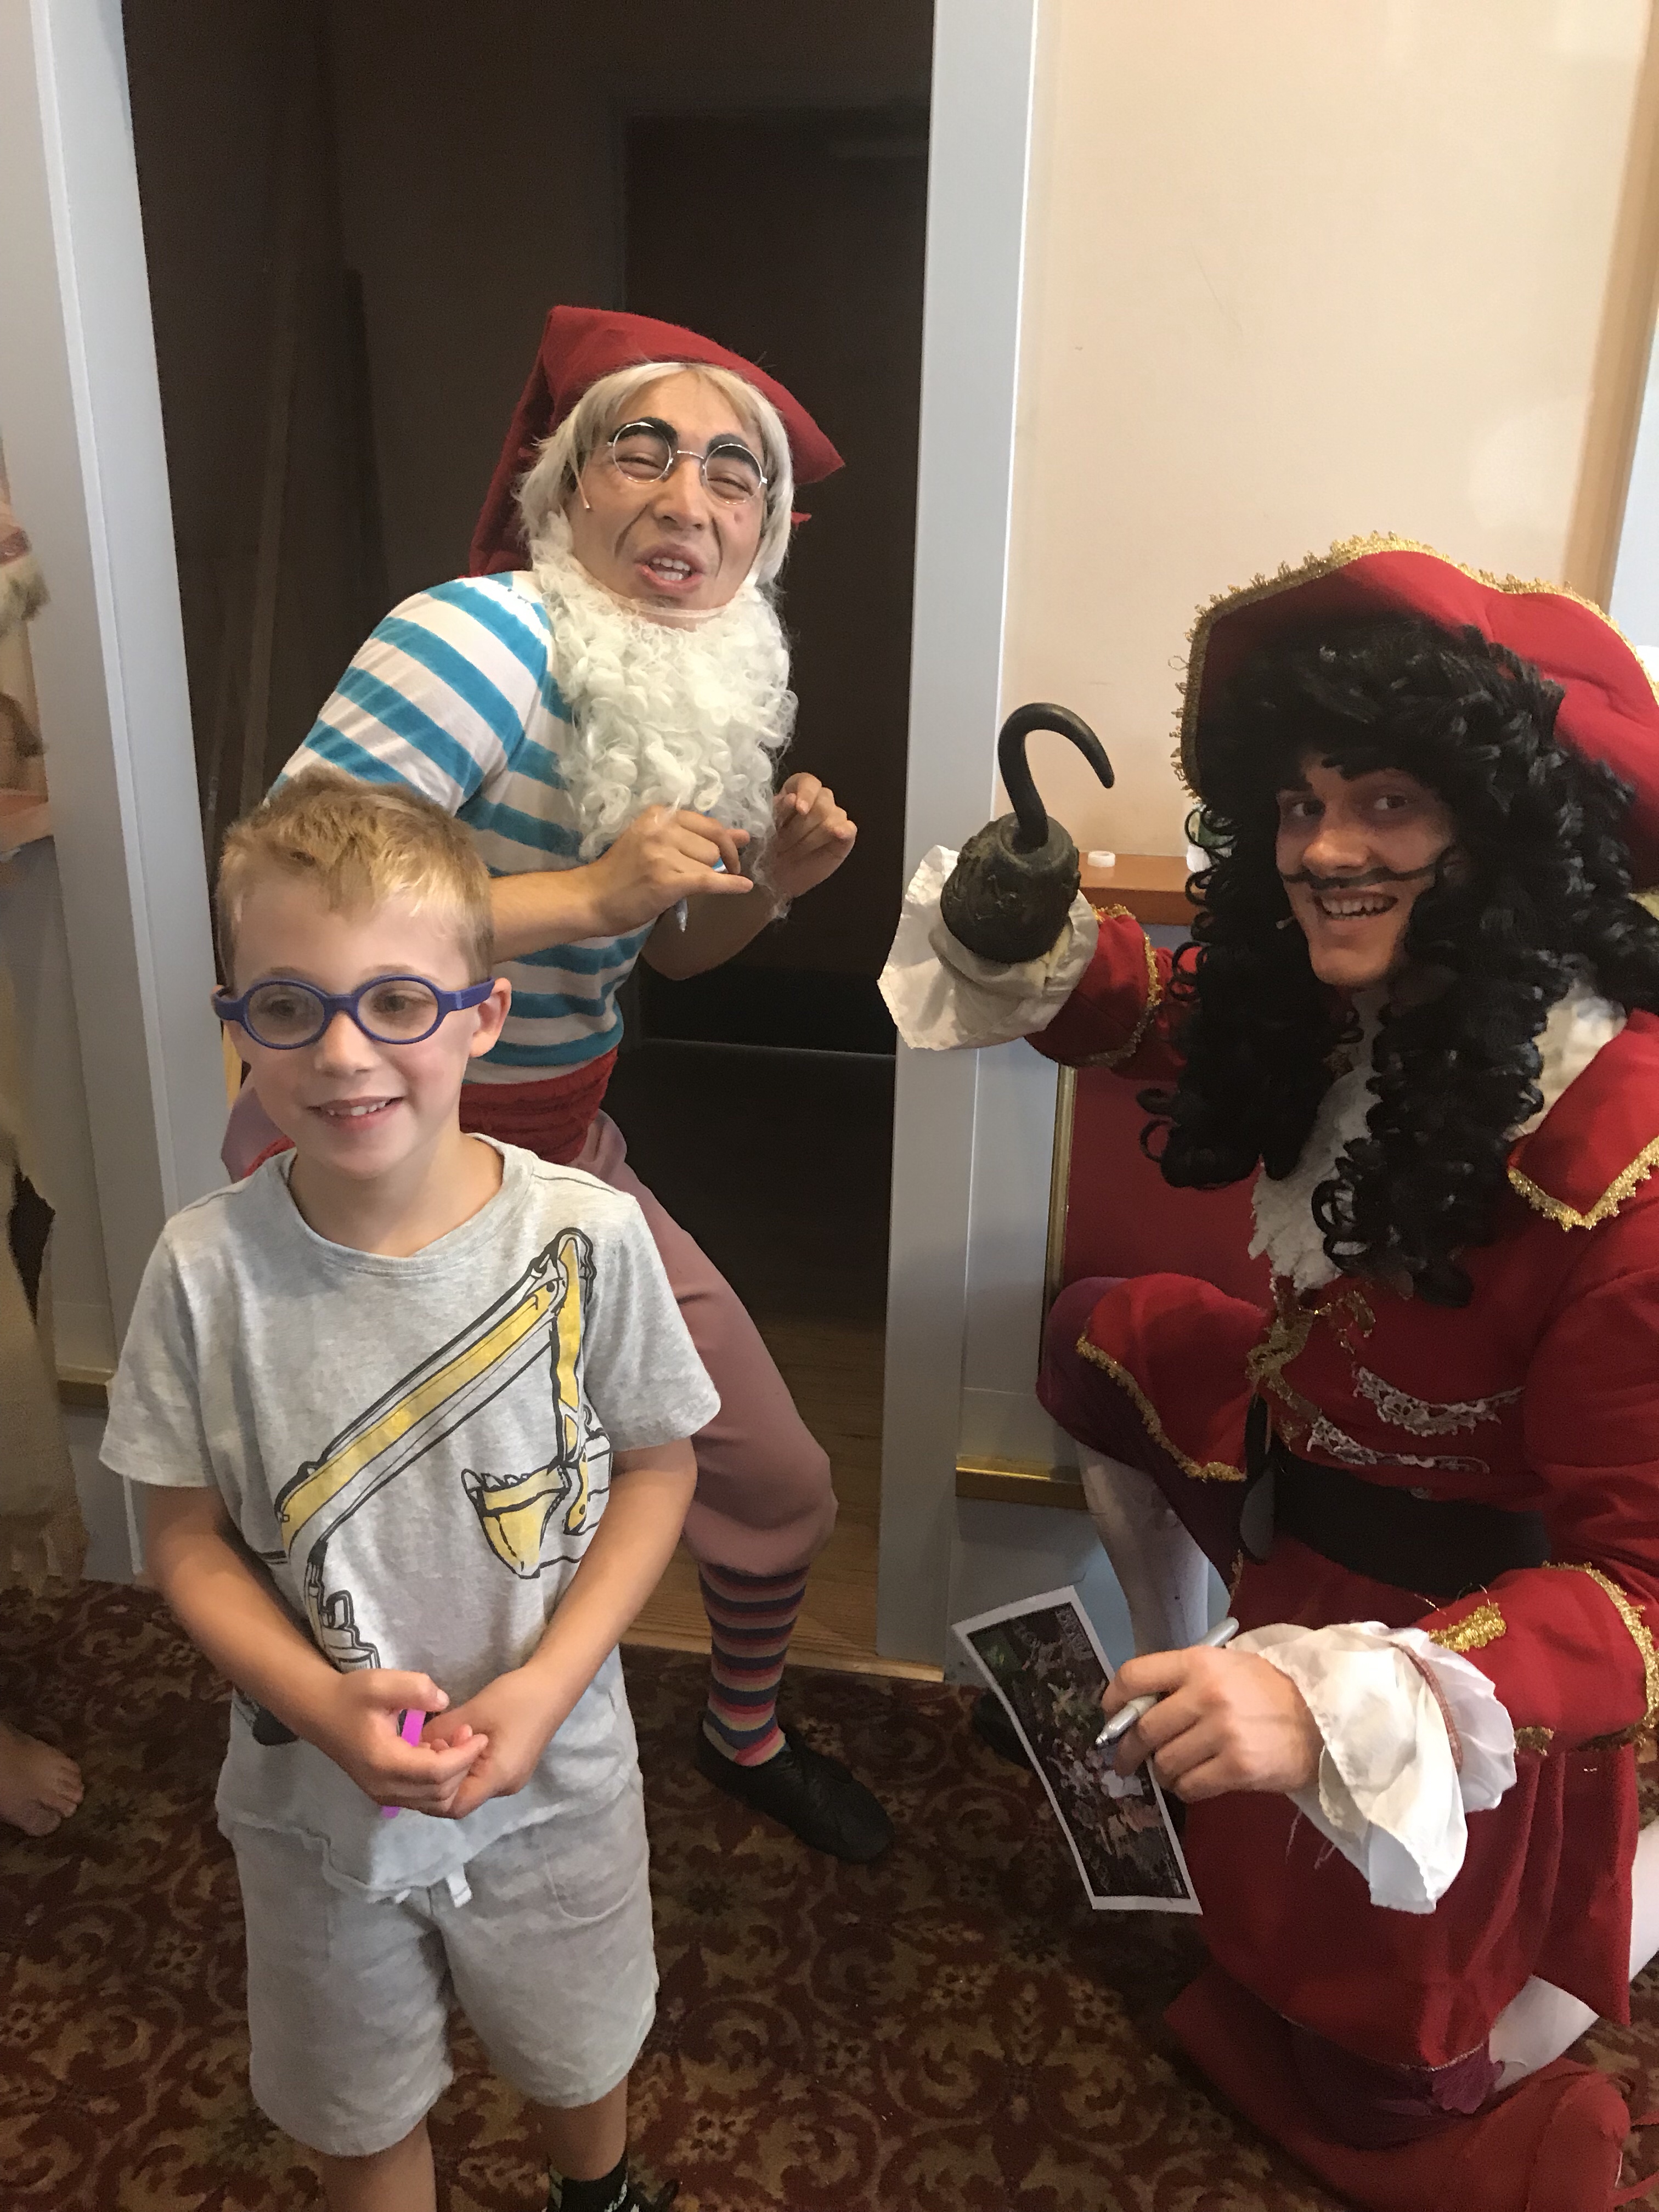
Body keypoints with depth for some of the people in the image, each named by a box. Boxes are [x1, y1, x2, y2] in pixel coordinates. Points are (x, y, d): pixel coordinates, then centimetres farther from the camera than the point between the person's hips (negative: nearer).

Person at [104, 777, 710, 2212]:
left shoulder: (588, 1235, -21)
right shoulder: (207, 1270, -19)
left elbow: (656, 1466, -9)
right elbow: (188, 1540, -9)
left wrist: (547, 1684, -19)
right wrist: (325, 1703, -23)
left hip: (556, 1777, 1)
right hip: (316, 1794, 0)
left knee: (580, 2061, 28)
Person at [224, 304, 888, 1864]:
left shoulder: (705, 687, 3)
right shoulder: (489, 638, -23)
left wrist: (773, 880, -5)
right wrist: (585, 889, -31)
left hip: (562, 1153, 8)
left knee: (778, 1486, 14)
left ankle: (745, 1736, 44)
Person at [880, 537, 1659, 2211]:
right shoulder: (1341, 995, -15)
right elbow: (1178, 1025, 8)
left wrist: (1340, 1705, -47)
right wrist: (1037, 941, -12)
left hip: (1453, 1618, -6)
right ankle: (1173, 1697, 37)